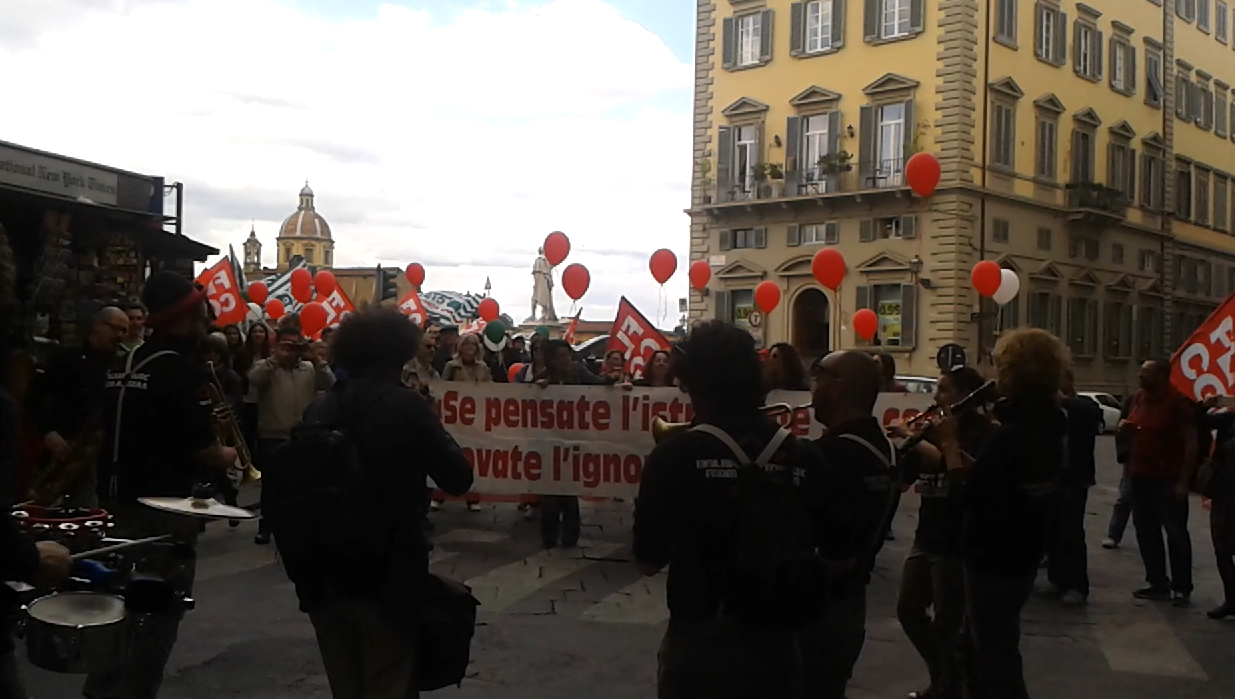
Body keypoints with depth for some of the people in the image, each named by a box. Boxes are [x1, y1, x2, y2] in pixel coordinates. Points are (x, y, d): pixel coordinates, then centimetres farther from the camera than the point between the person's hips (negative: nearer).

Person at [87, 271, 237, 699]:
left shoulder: (121, 367, 7)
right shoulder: (183, 371, -18)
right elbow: (206, 453, -20)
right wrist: (228, 455, 0)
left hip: (123, 500, 8)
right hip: (165, 508, -8)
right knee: (160, 611, 3)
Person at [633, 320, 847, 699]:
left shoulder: (674, 456, -14)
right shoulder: (806, 458, -5)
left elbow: (648, 561, -6)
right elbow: (839, 558, 4)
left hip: (699, 647, -2)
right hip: (777, 647, 2)